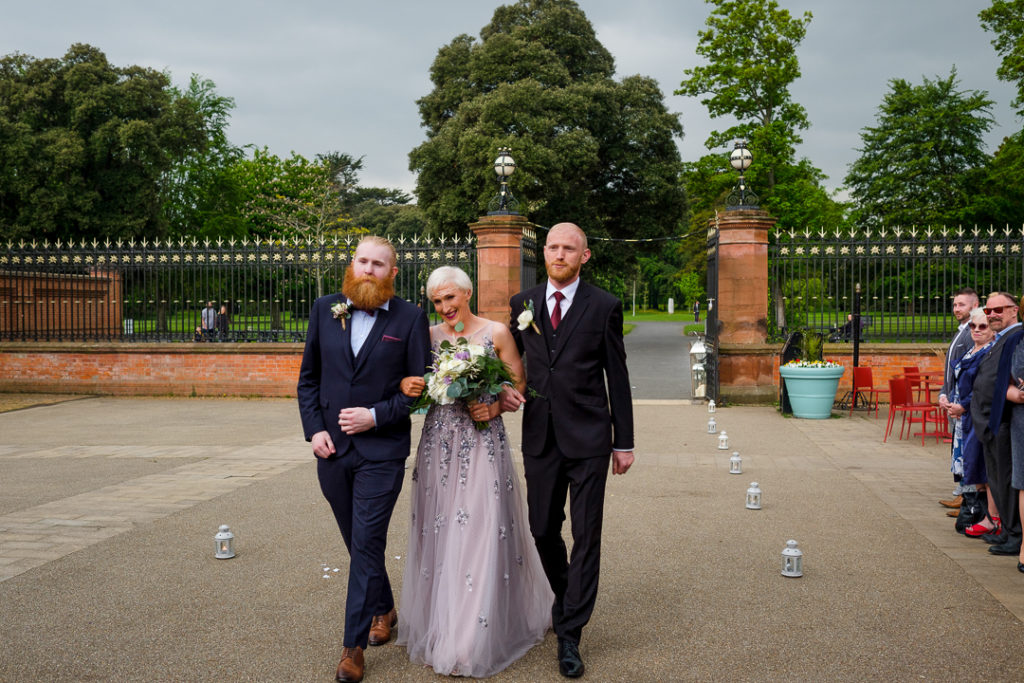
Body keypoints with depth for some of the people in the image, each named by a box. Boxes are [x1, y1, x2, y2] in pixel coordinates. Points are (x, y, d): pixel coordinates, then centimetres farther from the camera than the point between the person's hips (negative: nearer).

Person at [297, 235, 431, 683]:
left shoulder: (410, 319, -4)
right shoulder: (324, 310, 6)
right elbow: (308, 378, 10)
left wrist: (375, 415, -14)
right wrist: (314, 429, -2)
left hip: (382, 451, -4)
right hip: (332, 449, 4)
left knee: (366, 545, -4)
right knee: (358, 542, 17)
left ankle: (353, 645, 5)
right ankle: (383, 610, 39)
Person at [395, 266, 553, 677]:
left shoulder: (496, 333, 0)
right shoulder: (429, 336, 8)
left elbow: (519, 385, 2)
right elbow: (411, 380, 10)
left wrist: (496, 407, -16)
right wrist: (406, 386, -12)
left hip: (484, 443, -3)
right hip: (439, 445, 3)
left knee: (481, 534, -3)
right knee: (438, 533, 6)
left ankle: (473, 641, 6)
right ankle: (439, 625, 22)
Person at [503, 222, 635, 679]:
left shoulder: (604, 307, -2)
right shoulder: (522, 304, 6)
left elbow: (617, 378, 0)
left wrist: (624, 442, 0)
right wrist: (503, 388, -5)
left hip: (588, 438, -3)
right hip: (540, 436, 3)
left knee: (586, 535, -1)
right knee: (543, 530, 12)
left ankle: (570, 635, 9)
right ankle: (566, 597, 39)